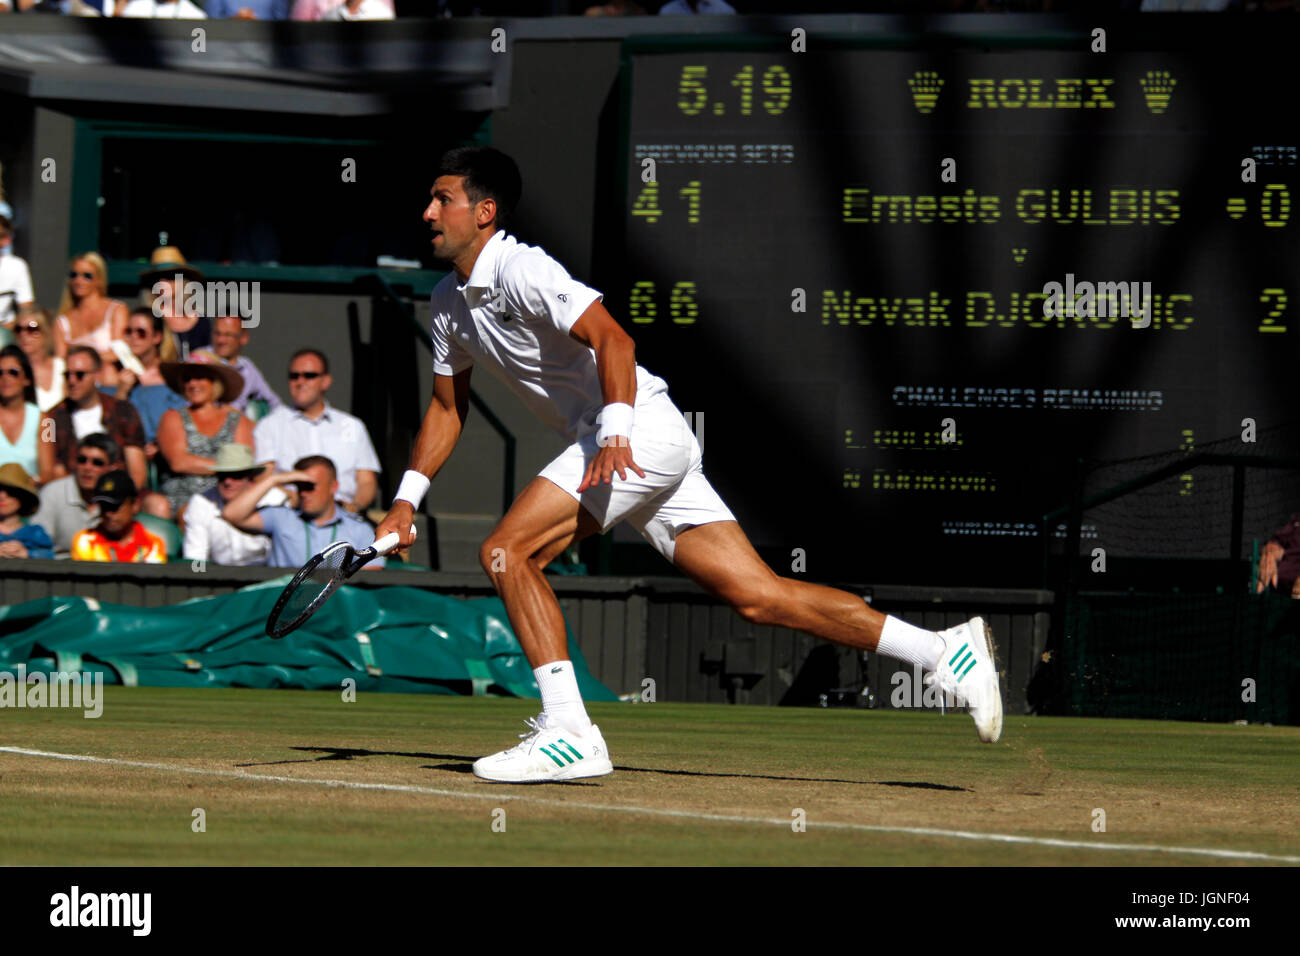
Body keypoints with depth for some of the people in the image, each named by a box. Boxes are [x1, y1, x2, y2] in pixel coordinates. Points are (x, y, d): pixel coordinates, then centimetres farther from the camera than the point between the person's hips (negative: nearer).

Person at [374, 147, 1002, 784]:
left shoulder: (520, 270, -12)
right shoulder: (449, 303, 17)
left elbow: (612, 338, -23)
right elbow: (447, 406, 26)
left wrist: (615, 433, -36)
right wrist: (407, 499, 16)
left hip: (643, 429, -9)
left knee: (506, 550, -16)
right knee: (758, 596, 2)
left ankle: (567, 731, -19)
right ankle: (946, 652, 2)